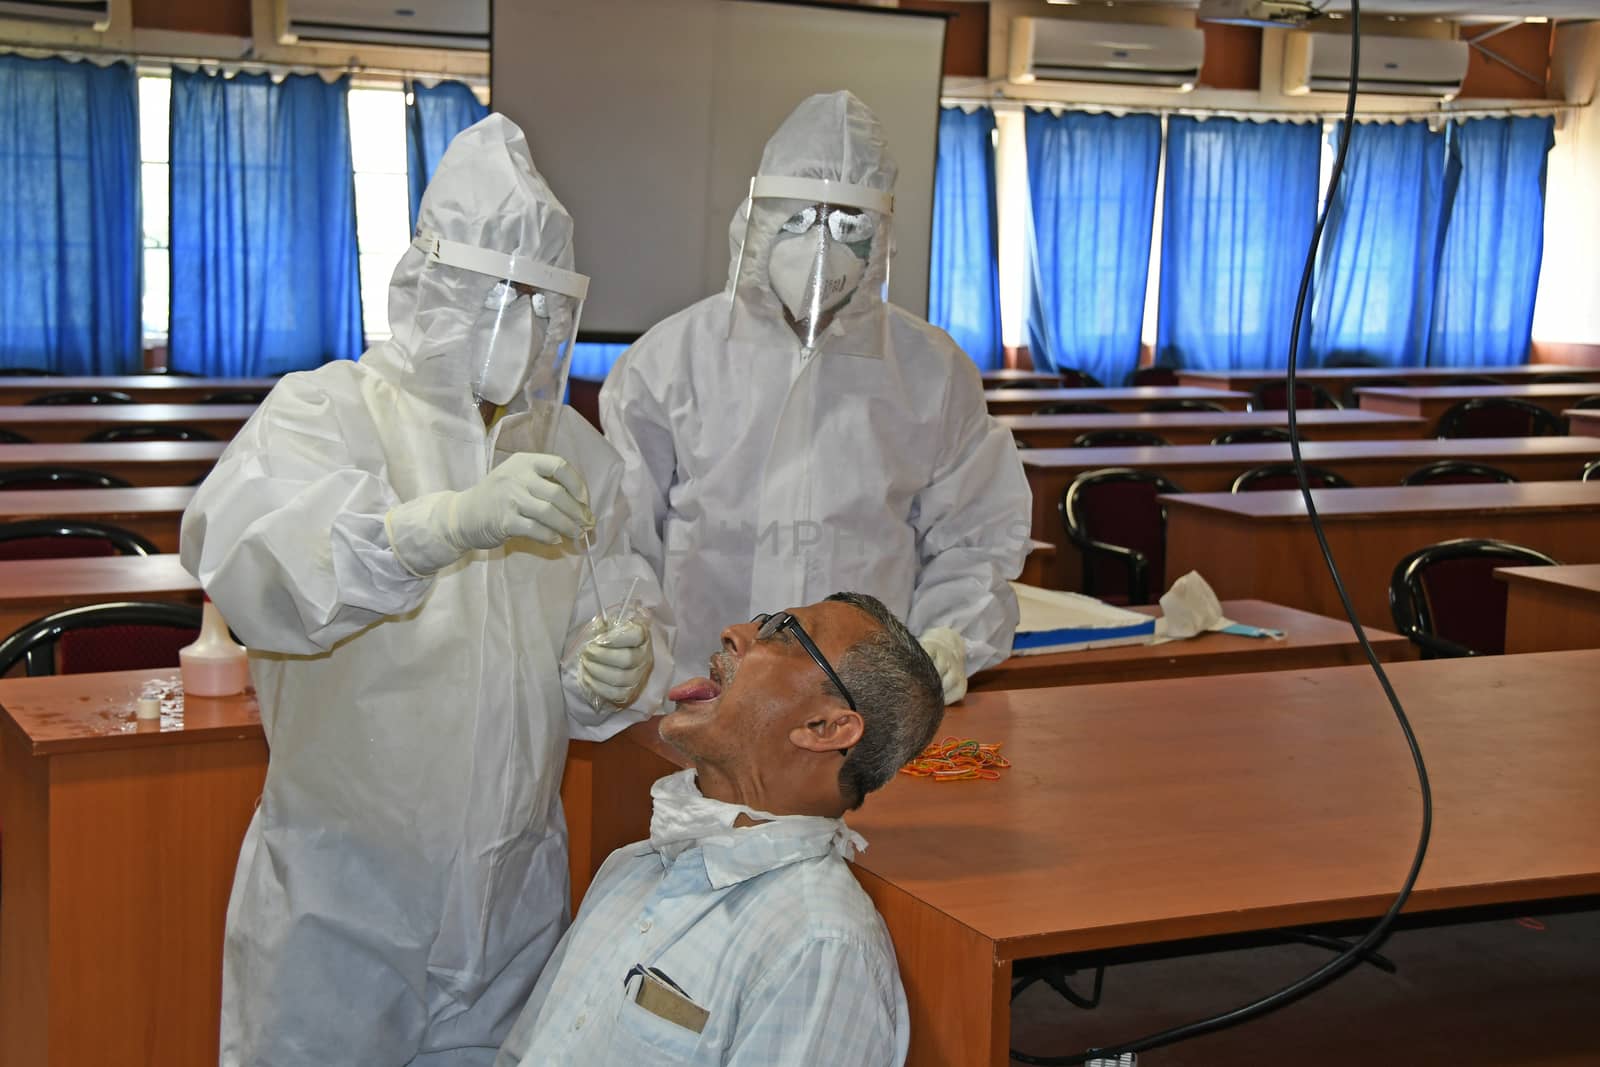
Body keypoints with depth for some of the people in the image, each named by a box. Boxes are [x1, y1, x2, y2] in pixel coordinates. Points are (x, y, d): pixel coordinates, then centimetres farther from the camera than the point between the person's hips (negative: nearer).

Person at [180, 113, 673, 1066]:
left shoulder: (574, 452, 9)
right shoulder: (325, 410, -8)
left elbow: (633, 624, 8)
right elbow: (239, 554, -28)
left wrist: (618, 674, -16)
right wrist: (453, 521, -42)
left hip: (515, 894, 4)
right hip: (340, 890, -4)